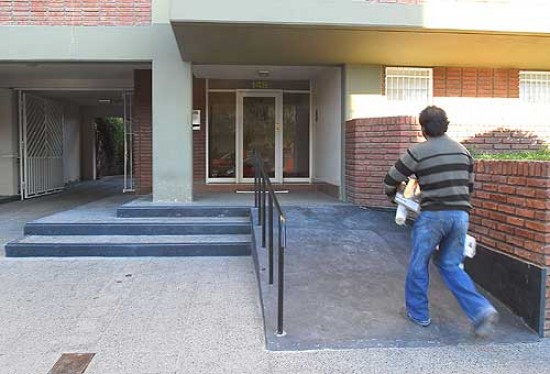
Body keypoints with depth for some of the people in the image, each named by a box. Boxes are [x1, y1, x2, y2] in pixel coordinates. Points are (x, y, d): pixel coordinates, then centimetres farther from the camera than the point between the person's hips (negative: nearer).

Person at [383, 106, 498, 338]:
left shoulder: (417, 152, -6)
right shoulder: (463, 151, 11)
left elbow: (391, 180, 1)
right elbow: (470, 186, 18)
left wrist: (391, 195, 23)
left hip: (433, 215, -5)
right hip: (461, 214, 6)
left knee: (418, 264, 13)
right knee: (451, 266, 17)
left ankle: (418, 313, 25)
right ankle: (481, 311, 4)